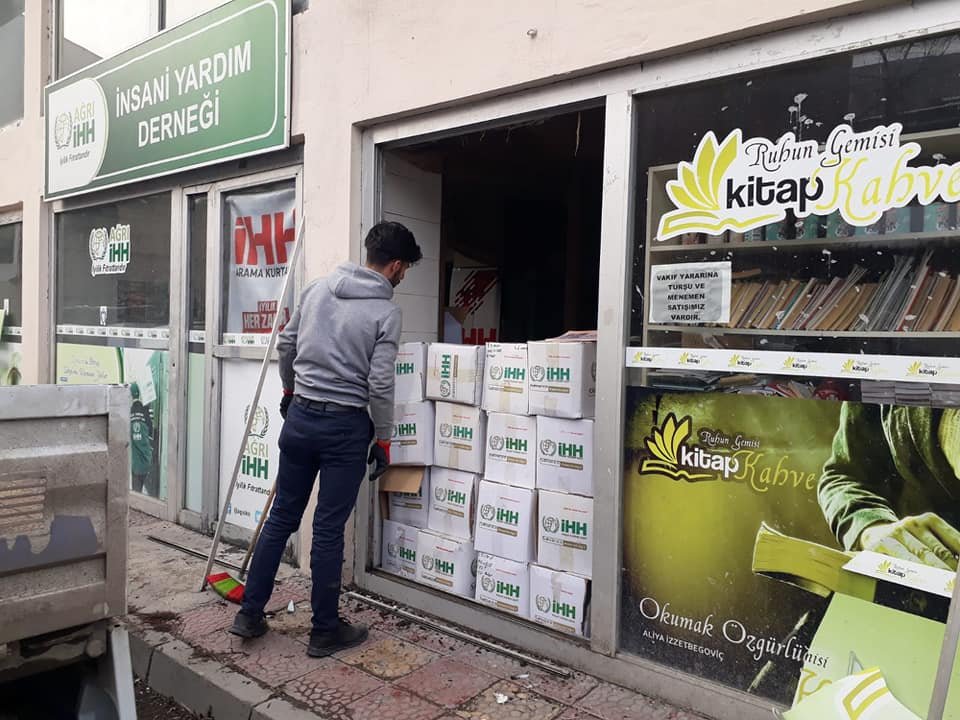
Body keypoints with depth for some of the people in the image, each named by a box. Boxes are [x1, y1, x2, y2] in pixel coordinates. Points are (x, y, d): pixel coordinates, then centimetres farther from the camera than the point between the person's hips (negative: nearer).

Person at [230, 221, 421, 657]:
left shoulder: (318, 289, 5)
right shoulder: (386, 312, -11)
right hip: (345, 426, -5)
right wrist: (383, 439, -2)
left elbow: (285, 345, 13)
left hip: (300, 417, 5)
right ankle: (325, 631, 18)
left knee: (281, 518, 16)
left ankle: (250, 613, 26)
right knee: (328, 531, 4)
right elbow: (380, 385, -14)